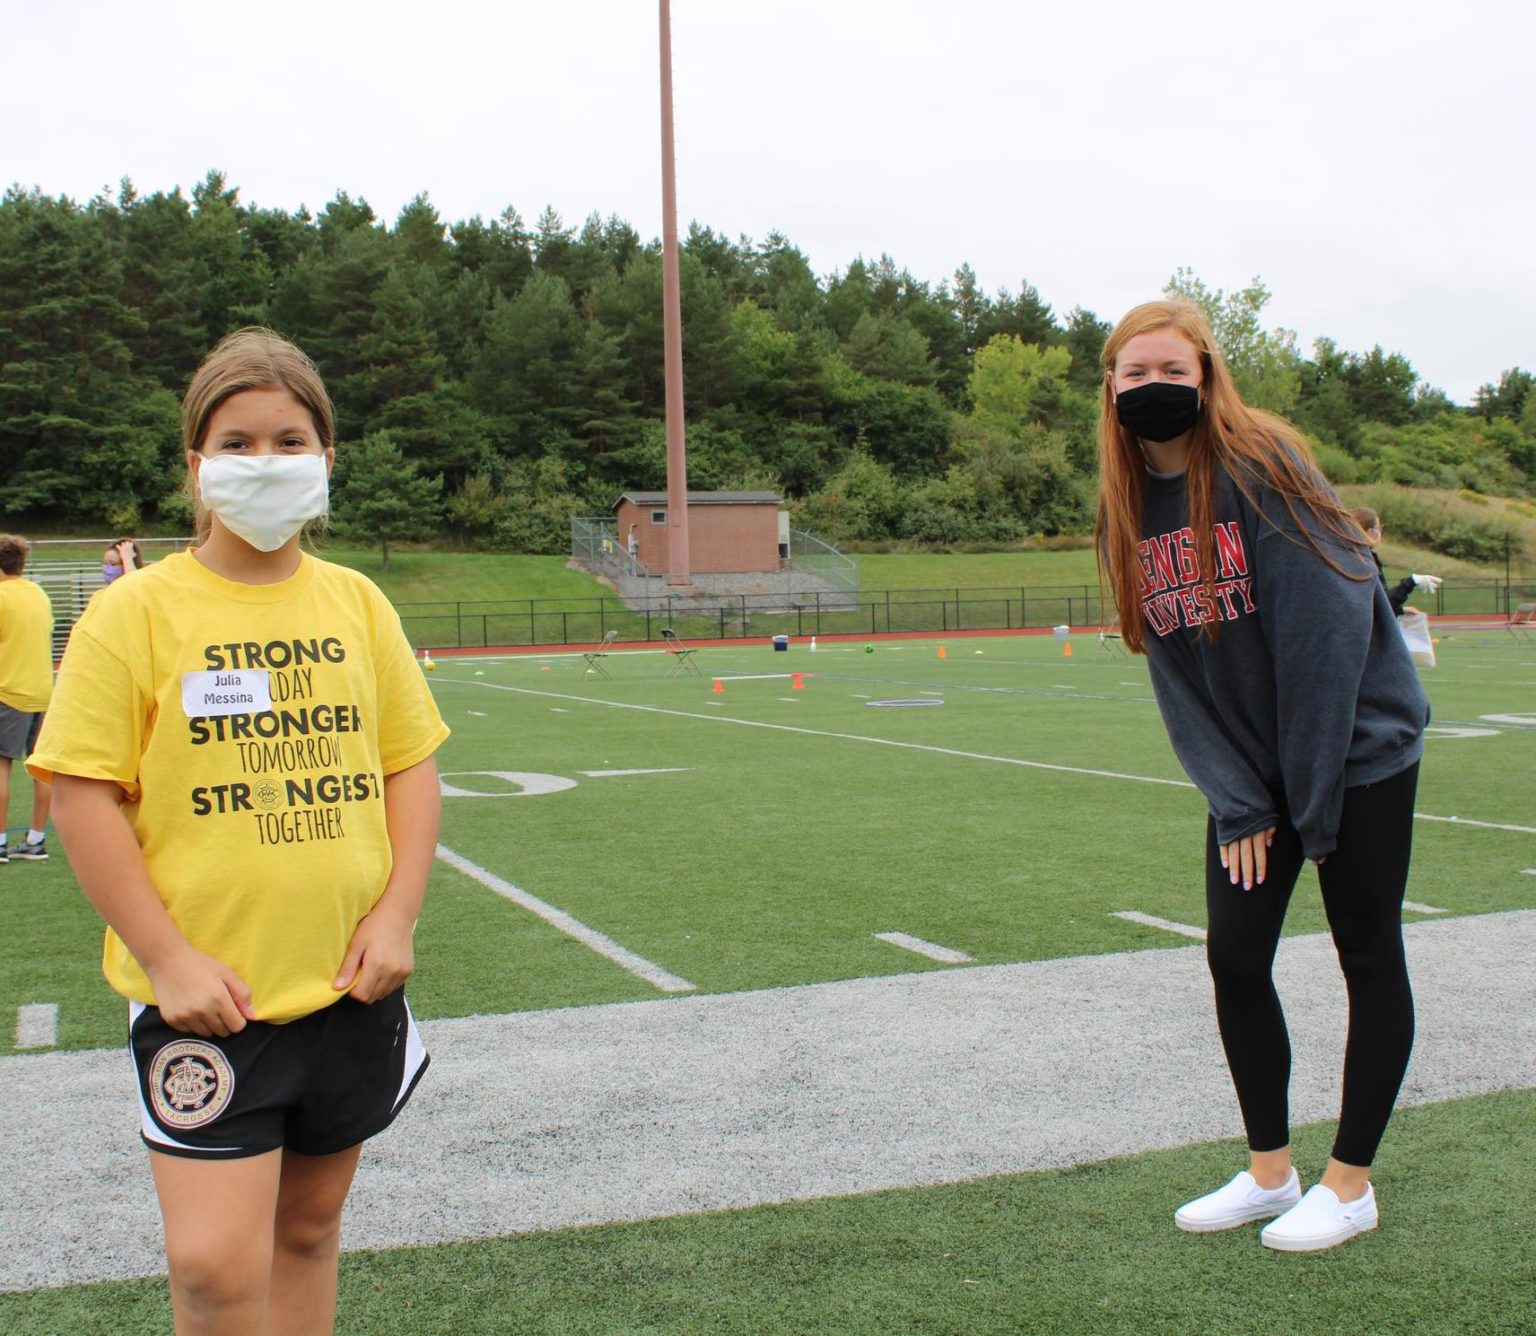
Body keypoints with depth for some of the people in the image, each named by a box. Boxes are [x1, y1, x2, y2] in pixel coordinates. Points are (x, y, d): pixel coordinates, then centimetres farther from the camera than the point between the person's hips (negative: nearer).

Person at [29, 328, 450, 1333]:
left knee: (309, 1224, 17)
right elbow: (83, 793, -8)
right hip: (207, 998, -4)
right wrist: (167, 956, -12)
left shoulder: (357, 603, 5)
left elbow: (411, 765, 9)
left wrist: (396, 916, -2)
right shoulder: (138, 611, -7)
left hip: (349, 986, 4)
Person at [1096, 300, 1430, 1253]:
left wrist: (1312, 798, -17)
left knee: (1369, 957, 5)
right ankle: (1270, 1172, 22)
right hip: (1250, 772, 6)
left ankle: (1350, 1185, 17)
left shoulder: (1266, 468, -18)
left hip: (1359, 748, -6)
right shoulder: (1130, 510, 1)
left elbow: (1327, 629, -20)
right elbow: (1176, 673, 1)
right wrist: (1236, 803, -7)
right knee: (1235, 958, 5)